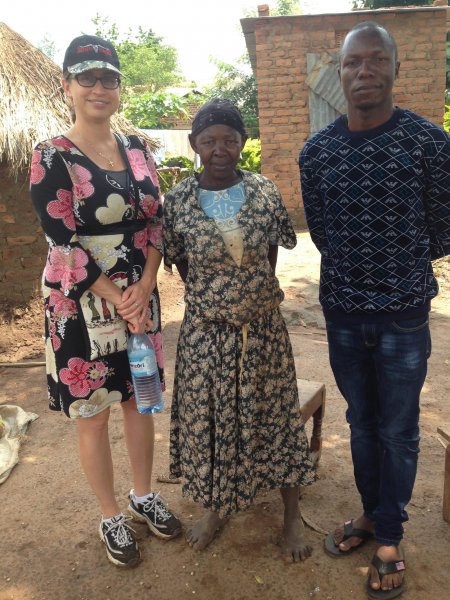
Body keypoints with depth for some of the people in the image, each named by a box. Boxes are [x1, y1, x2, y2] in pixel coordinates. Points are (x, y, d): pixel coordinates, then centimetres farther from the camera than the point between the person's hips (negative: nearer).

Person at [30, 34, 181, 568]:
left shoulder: (138, 151, 6)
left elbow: (156, 222, 3)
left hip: (140, 297, 5)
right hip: (82, 305, -4)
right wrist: (117, 299, -16)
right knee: (92, 414, 8)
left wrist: (144, 287, -11)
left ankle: (143, 496, 38)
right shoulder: (52, 158, -8)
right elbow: (63, 242, -13)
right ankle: (111, 517, 29)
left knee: (139, 399, 15)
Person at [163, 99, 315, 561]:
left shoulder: (265, 193, -6)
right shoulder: (178, 200, -7)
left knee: (274, 415, 13)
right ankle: (214, 508, 40)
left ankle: (291, 515, 35)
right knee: (209, 419, 14)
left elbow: (272, 250, 7)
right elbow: (180, 263, 4)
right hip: (204, 333, 0)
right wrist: (212, 297, 4)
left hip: (263, 330, 1)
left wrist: (257, 293, 6)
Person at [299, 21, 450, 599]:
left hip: (403, 313, -2)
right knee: (361, 421, 18)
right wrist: (357, 269, 10)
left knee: (398, 430, 10)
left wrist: (397, 269, 10)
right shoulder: (316, 151, 0)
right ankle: (371, 512, 39)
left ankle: (389, 536, 30)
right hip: (342, 310, 3)